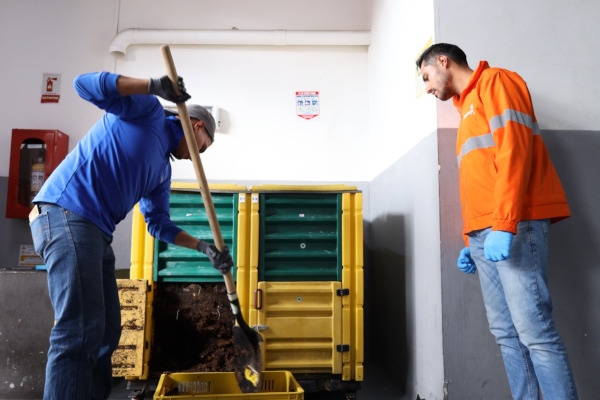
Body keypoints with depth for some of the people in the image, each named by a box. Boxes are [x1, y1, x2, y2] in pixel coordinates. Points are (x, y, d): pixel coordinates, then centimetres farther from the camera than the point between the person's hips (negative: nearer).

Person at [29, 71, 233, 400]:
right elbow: (85, 84, -8)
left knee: (107, 332, 11)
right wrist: (153, 86, -19)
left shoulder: (163, 170, 24)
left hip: (97, 234, 10)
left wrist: (205, 248, 13)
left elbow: (159, 223, 22)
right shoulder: (148, 111, 4)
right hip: (65, 213, -10)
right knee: (80, 332, -16)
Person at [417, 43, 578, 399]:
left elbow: (515, 148, -11)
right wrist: (471, 240, 20)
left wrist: (504, 223, -19)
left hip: (514, 227, -8)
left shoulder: (496, 81, 4)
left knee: (534, 329, -10)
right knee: (506, 333, 4)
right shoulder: (468, 106, 29)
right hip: (485, 235, 8)